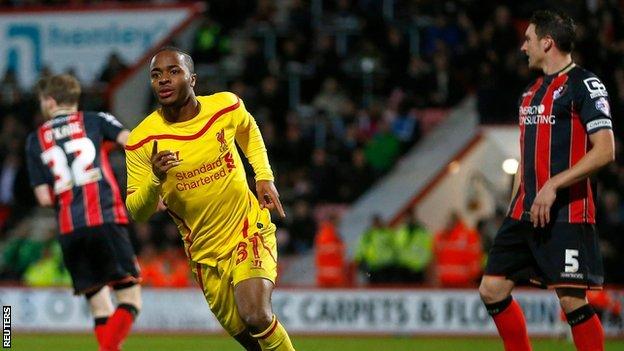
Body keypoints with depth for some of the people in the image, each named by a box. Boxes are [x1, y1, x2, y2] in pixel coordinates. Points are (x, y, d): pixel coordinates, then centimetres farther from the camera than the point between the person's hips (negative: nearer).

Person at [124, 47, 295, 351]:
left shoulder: (227, 106, -10)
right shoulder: (142, 140, -14)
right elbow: (137, 212, -11)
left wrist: (264, 177, 6)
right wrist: (155, 178, -30)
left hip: (249, 228, -1)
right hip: (205, 252, 1)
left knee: (257, 317, -23)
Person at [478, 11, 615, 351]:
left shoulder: (584, 85, -7)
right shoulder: (532, 92, 19)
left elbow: (604, 151, -16)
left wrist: (553, 186, -21)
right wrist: (516, 204, 18)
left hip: (567, 213, -9)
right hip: (525, 213, 9)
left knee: (572, 300, -11)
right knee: (492, 290, 4)